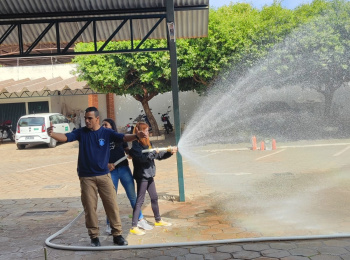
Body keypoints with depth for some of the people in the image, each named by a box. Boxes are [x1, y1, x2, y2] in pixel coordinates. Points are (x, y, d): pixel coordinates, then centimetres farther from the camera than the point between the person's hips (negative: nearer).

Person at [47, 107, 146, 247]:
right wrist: (52, 134, -34)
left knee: (112, 205, 3)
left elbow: (123, 137, -13)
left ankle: (117, 235, 15)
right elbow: (65, 137, -13)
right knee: (90, 208, 5)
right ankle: (94, 237, 19)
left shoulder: (107, 133, -3)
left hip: (104, 176, 0)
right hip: (86, 177, 0)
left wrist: (136, 136, -32)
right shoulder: (81, 132, -1)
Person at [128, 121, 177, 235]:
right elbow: (142, 158, -28)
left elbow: (159, 156, 12)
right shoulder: (136, 145, -14)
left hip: (149, 175, 8)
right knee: (139, 201, -4)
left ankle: (158, 220, 34)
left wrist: (169, 152, -1)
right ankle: (133, 227, 3)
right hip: (142, 176, -8)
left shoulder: (147, 143, 10)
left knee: (154, 198, 18)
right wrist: (154, 152, -21)